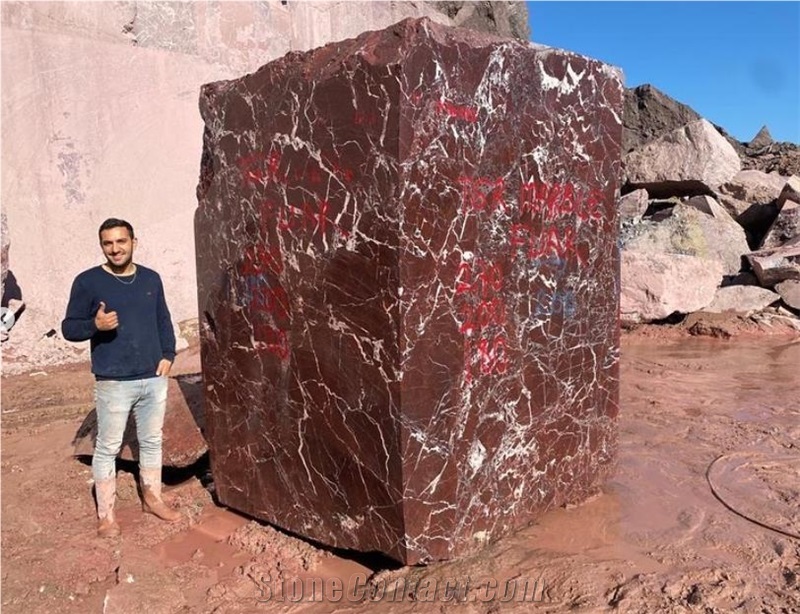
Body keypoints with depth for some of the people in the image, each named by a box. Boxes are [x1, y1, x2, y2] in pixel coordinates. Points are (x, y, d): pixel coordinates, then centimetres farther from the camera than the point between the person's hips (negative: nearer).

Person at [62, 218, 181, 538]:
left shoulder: (151, 278, 7)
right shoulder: (87, 282, -6)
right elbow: (69, 327, -3)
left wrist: (168, 355, 2)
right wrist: (95, 324, -24)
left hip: (154, 378, 4)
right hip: (113, 382, -4)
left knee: (152, 441, 16)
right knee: (107, 447, 5)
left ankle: (152, 498, 33)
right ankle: (105, 514, 19)